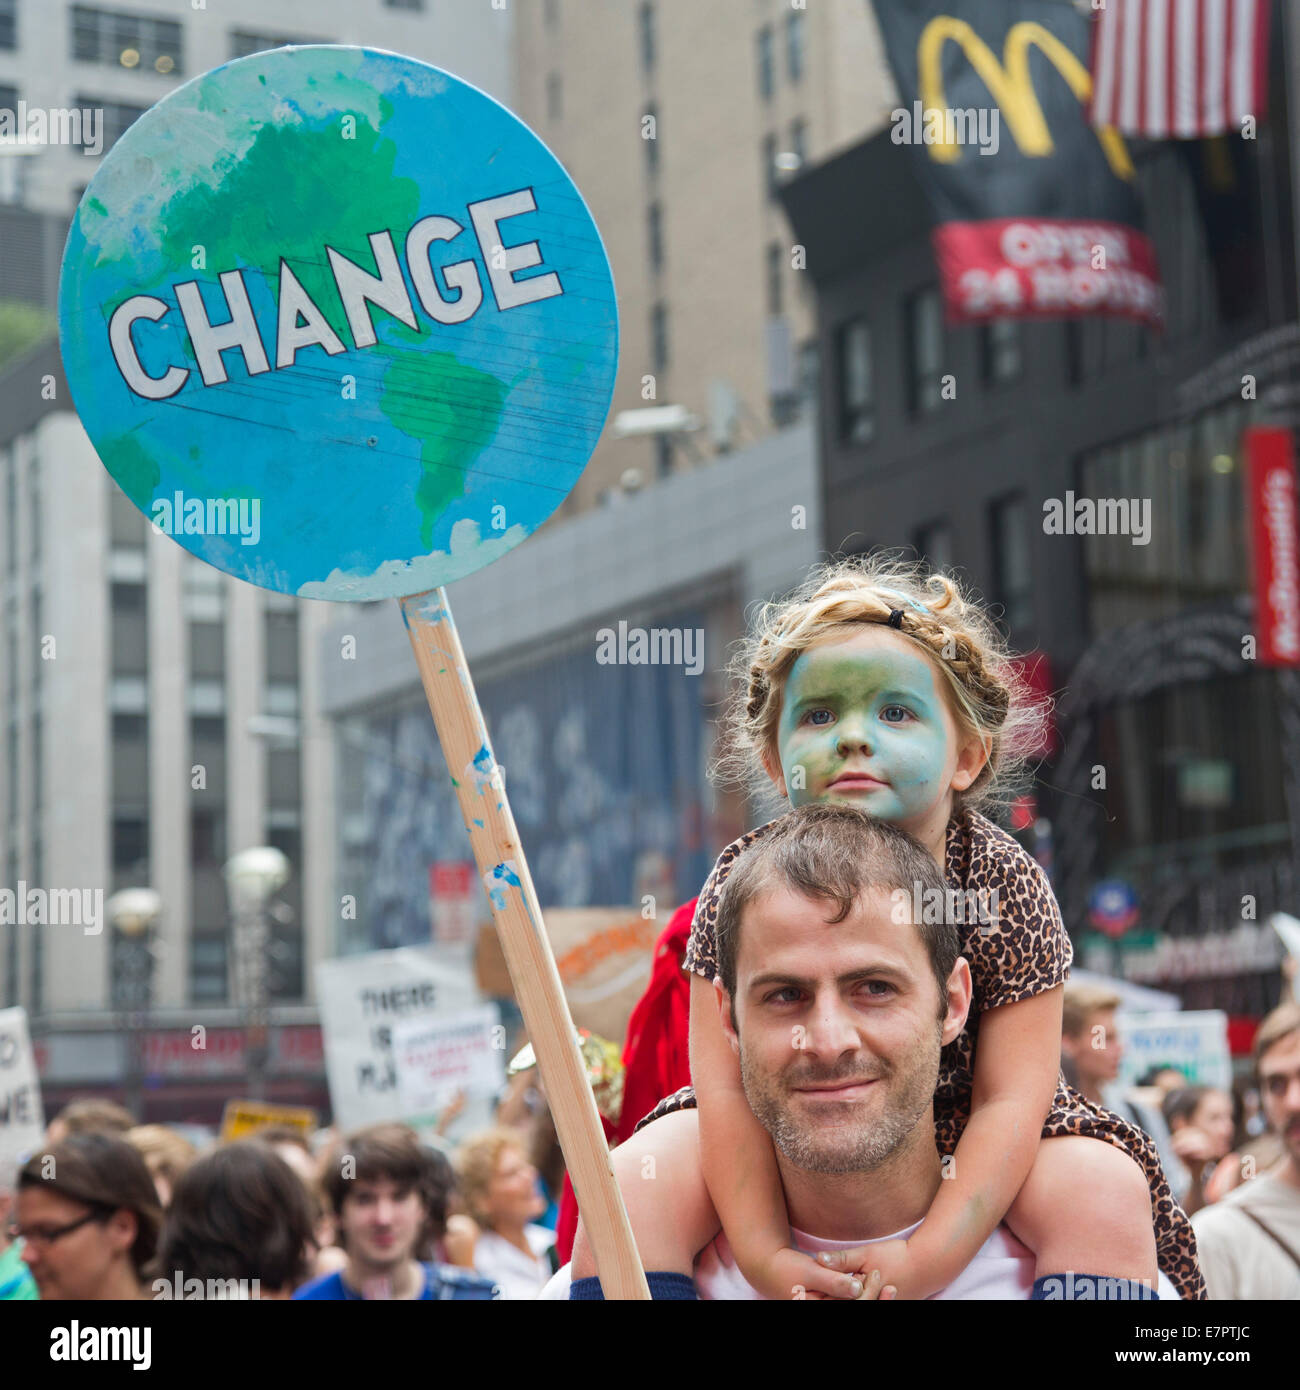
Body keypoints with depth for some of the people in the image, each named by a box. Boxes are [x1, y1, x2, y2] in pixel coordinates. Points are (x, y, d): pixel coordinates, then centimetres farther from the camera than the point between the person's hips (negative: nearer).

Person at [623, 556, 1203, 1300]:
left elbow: (1010, 1097, -23)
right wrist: (764, 1253, -32)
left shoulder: (1007, 884, -19)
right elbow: (726, 1082, -20)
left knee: (1099, 1188, -26)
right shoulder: (746, 881, -17)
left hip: (960, 1123, -1)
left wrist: (926, 1262, -34)